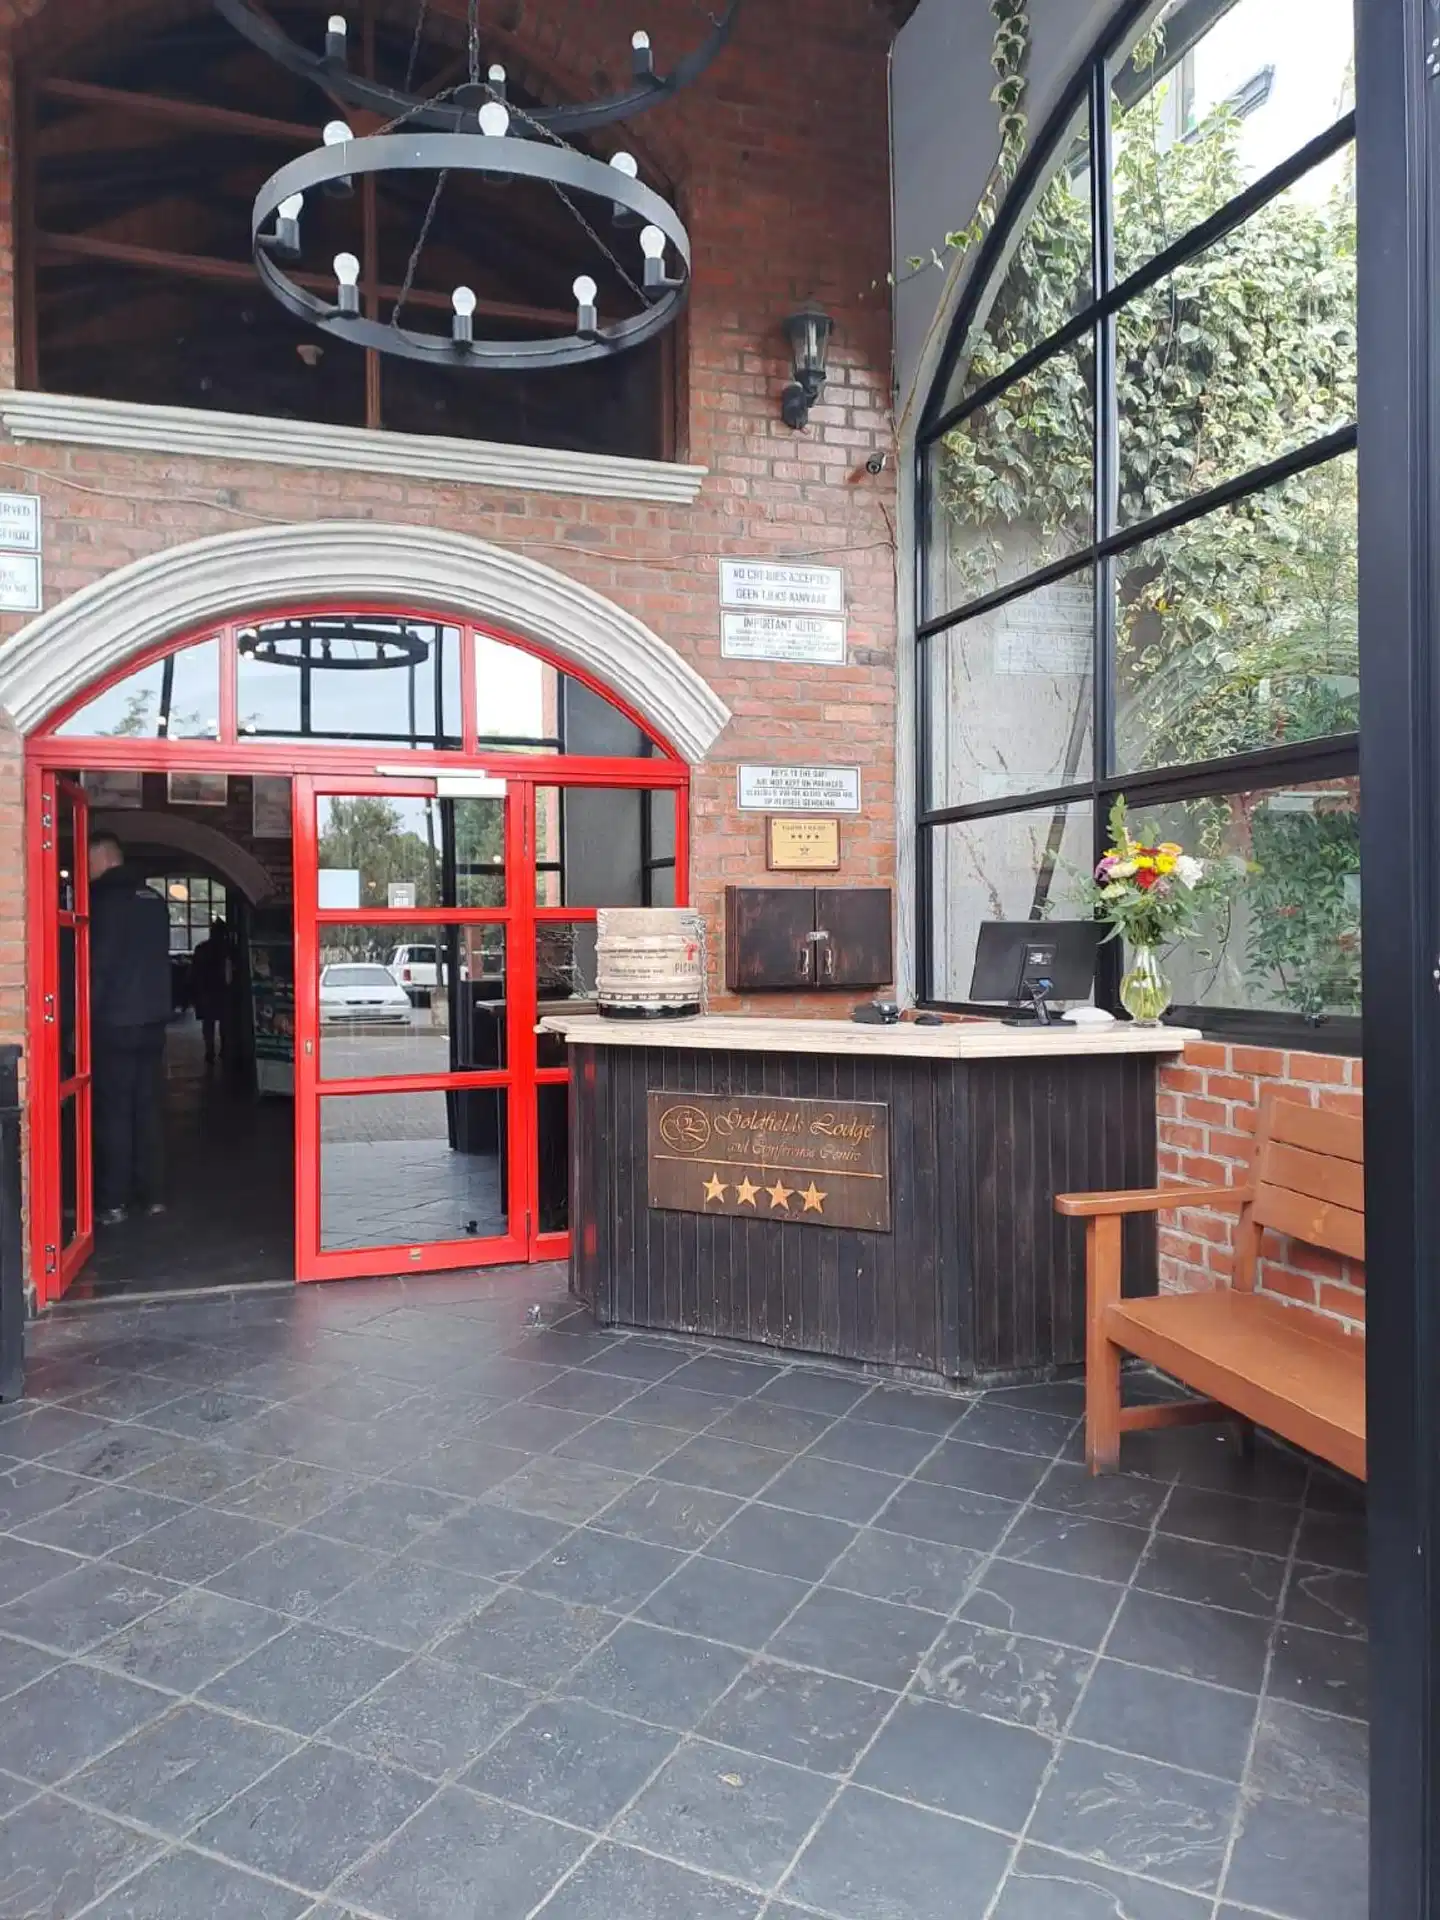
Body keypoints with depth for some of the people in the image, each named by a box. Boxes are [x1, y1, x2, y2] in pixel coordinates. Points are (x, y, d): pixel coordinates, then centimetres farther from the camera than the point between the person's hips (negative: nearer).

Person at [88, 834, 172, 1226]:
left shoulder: (103, 899, -11)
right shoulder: (154, 898, 11)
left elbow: (96, 965, -14)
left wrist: (83, 1018, -8)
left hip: (113, 1022, -6)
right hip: (152, 1020, 6)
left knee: (113, 1112, -1)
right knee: (147, 1109, 11)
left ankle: (113, 1202, 3)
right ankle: (151, 1194, 15)